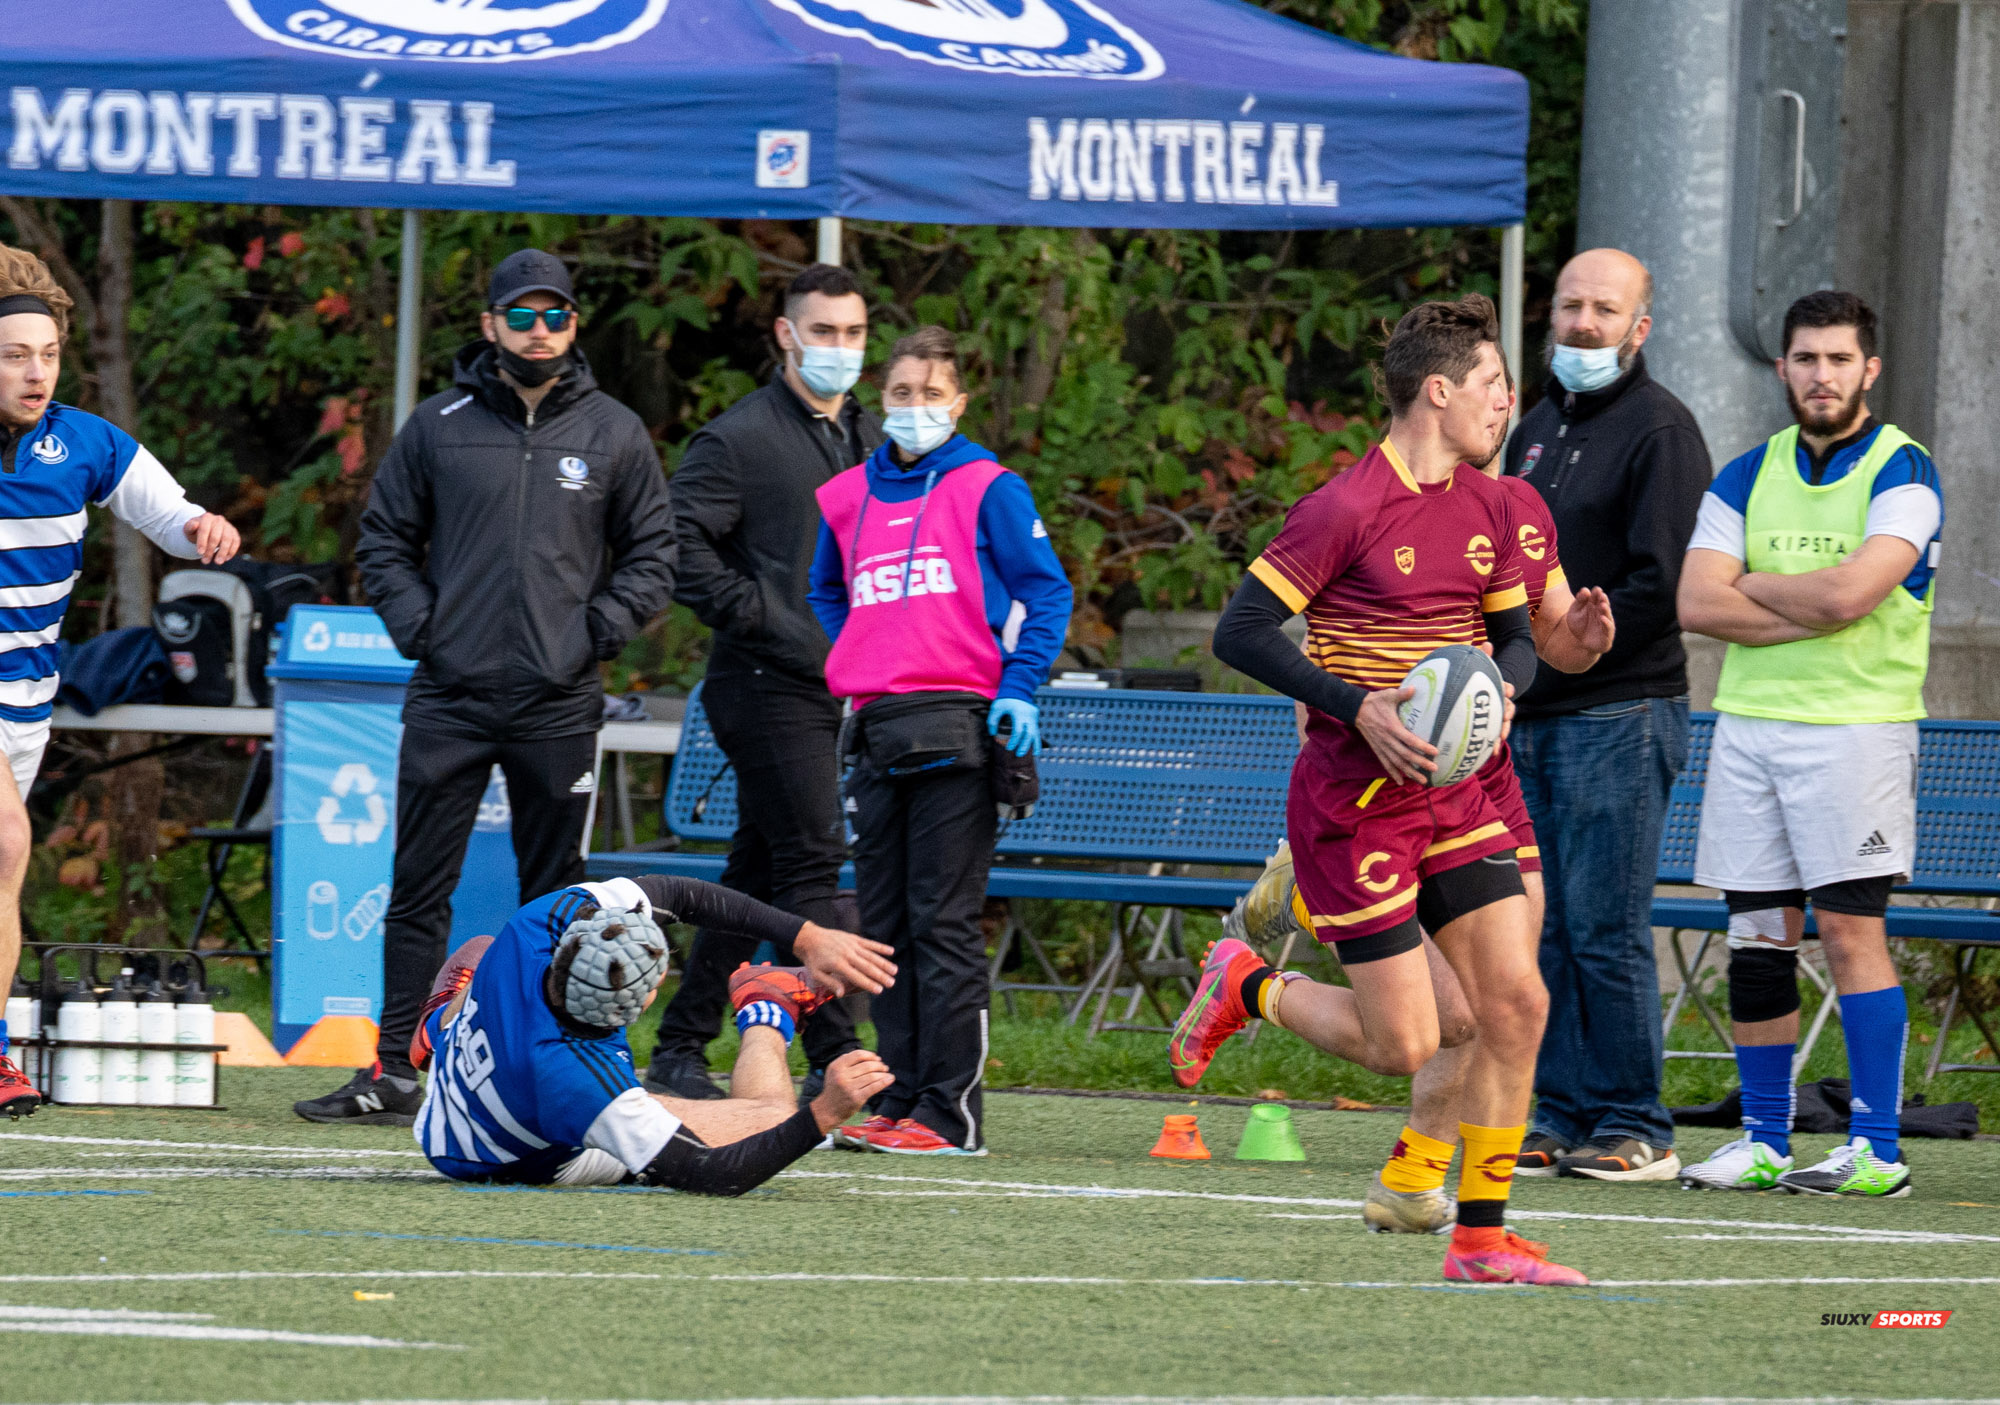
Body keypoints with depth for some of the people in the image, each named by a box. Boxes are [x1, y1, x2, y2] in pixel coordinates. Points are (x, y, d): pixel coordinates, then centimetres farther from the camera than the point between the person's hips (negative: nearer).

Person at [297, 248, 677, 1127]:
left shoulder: (614, 434, 6)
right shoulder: (438, 427, 6)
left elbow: (652, 557, 11)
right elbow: (384, 540, 13)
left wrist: (595, 632, -3)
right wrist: (417, 625, -2)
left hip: (558, 706, 0)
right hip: (450, 696, 0)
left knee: (555, 892, 4)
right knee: (418, 888, -1)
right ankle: (392, 1071, 2)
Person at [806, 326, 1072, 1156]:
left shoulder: (987, 489, 2)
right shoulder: (847, 498, 17)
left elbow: (1045, 591, 1)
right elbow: (826, 597, 32)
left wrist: (1017, 685, -9)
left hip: (955, 730, -6)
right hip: (875, 732, 6)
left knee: (944, 924, -8)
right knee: (886, 929, 6)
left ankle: (951, 1113, -8)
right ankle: (899, 1104, 11)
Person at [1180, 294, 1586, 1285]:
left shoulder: (1487, 508, 8)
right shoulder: (1345, 511, -15)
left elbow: (1516, 639, 17)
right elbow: (1241, 632, -14)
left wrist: (1500, 686, -6)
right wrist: (1359, 706, -23)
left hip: (1456, 792, 7)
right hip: (1353, 803, -7)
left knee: (1516, 1004, -5)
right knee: (1404, 1045, -7)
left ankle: (1482, 1238, 4)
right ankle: (1248, 988, 22)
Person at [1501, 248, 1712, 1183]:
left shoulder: (1660, 431, -7)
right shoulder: (1537, 430, 19)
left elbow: (1658, 586, -14)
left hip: (1620, 712, -8)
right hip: (1534, 719, 8)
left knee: (1605, 929, -8)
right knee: (1544, 929, 7)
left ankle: (1635, 1129, -2)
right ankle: (1560, 1116, 11)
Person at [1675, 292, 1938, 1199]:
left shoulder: (1902, 473, -3)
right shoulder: (1748, 477, 12)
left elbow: (1850, 589, -18)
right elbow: (1697, 602, 0)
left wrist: (1754, 585, -2)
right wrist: (1811, 614, -10)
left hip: (1856, 725, -5)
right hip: (1749, 720, 5)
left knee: (1851, 928, -9)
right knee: (1758, 937, 4)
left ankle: (1877, 1149, -8)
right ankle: (1763, 1141, 11)